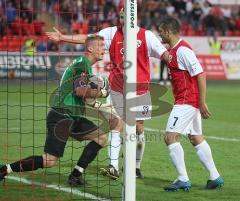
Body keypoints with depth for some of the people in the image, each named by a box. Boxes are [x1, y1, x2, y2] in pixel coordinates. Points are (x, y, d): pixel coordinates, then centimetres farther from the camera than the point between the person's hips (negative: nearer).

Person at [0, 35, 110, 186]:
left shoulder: (86, 65, 19)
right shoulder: (81, 64, -13)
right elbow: (81, 91, -26)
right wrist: (101, 92, -13)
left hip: (73, 117, 10)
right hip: (61, 116, -10)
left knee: (101, 137, 3)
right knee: (49, 161, -13)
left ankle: (76, 174, 5)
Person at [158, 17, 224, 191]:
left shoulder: (182, 50, -17)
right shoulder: (174, 50, 13)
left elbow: (200, 75, -20)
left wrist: (202, 102, -21)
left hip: (187, 102, -10)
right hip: (189, 102, 10)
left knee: (170, 137, -12)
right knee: (196, 139, 14)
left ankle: (183, 180, -11)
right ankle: (215, 177, 19)